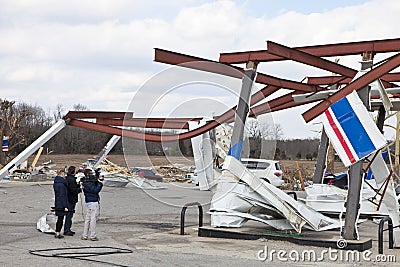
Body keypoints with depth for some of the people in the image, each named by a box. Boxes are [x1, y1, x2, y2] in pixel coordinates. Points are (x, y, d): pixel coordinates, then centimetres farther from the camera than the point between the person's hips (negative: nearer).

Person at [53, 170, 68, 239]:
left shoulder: (55, 183, 11)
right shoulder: (62, 184, -19)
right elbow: (63, 196, -20)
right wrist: (65, 206, -18)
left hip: (57, 204, 9)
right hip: (61, 204, -9)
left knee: (59, 219, 17)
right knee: (60, 219, -1)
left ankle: (57, 233, 23)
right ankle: (58, 234, 3)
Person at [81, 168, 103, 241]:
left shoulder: (86, 182, 13)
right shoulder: (89, 183, -17)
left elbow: (95, 188, 18)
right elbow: (96, 190, -23)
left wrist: (97, 180, 5)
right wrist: (100, 182, -15)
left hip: (88, 202, 10)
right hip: (93, 202, -10)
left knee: (87, 219, 12)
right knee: (93, 219, -5)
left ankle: (84, 236, 16)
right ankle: (93, 236, -1)